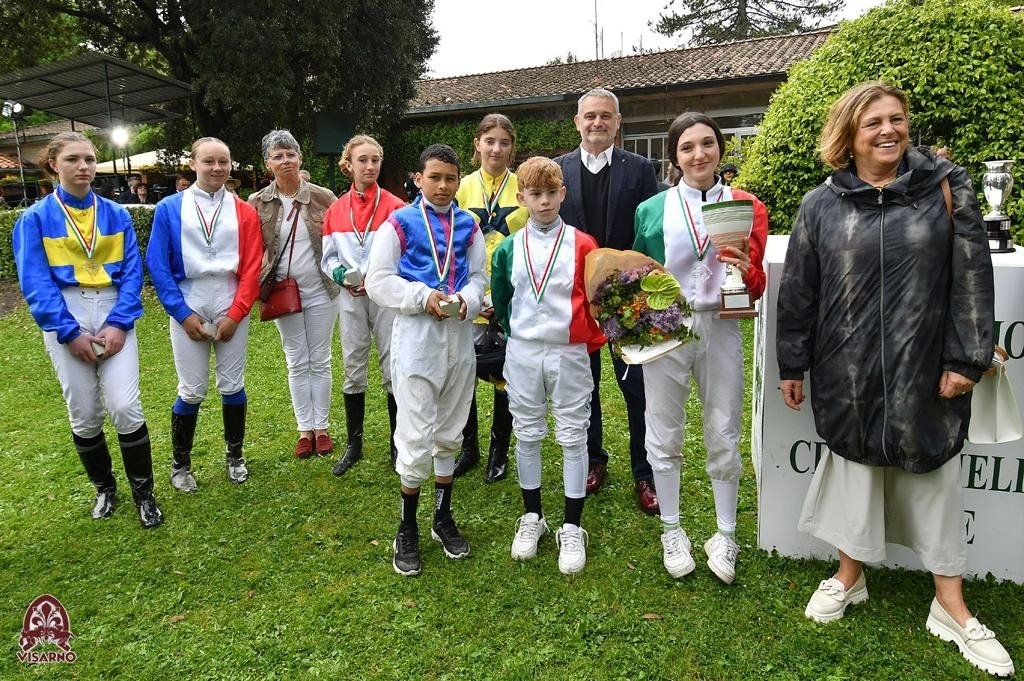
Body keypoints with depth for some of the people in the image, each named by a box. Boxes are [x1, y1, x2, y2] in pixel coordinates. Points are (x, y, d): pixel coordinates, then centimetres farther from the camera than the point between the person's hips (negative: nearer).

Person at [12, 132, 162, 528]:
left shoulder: (116, 215, 6)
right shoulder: (36, 218, 1)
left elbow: (132, 272, 1)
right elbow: (35, 282, -5)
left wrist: (119, 324, -11)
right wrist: (70, 332, -13)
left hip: (115, 317, 0)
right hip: (65, 320, 0)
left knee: (125, 407, -10)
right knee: (84, 415, 6)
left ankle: (144, 494, 7)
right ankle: (104, 487, 29)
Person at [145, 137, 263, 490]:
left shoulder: (244, 211, 3)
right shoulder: (169, 208, 1)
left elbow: (252, 268, -1)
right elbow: (158, 266, -1)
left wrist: (235, 314, -8)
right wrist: (183, 313, -8)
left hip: (232, 310, 1)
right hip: (189, 310, -1)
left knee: (232, 385, 8)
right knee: (192, 391, 3)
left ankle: (234, 456, 27)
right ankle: (180, 464, 22)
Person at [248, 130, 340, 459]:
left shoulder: (322, 197, -3)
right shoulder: (258, 203, 0)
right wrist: (262, 281, -8)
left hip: (320, 290, -1)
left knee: (320, 361, 8)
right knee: (297, 363, 9)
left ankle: (322, 427, 20)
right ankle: (304, 429, 20)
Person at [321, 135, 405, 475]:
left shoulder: (394, 206, -3)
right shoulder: (336, 209, 6)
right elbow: (328, 257, 10)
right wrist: (341, 275, -11)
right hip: (350, 297, 3)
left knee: (393, 370, 1)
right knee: (353, 370, 9)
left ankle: (398, 445, 14)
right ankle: (354, 444, 22)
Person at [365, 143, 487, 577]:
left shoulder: (468, 226, 9)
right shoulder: (399, 224, -3)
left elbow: (479, 276, 8)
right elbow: (379, 281, -6)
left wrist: (466, 300, -13)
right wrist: (424, 297, -18)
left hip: (460, 337, 4)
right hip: (416, 336, -4)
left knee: (450, 431, 14)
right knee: (416, 435, -2)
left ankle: (443, 518, 31)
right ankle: (407, 530, 17)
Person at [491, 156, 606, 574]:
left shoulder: (582, 245, -3)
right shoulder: (509, 249, 3)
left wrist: (590, 340, -5)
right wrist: (516, 334, 11)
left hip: (570, 354, -2)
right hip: (522, 354, 2)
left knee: (573, 437, 4)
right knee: (527, 435, 11)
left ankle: (572, 528, 16)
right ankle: (531, 516, 27)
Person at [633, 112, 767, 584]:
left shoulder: (746, 206, 3)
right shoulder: (653, 209, 2)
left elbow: (756, 288, 5)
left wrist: (747, 270, -16)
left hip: (720, 329, 0)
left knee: (724, 436, 7)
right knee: (665, 434, 8)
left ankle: (724, 536, 26)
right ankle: (672, 532, 27)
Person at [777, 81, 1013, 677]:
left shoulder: (947, 186, -1)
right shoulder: (822, 205, 0)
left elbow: (972, 276, -2)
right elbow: (799, 290, 3)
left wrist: (966, 359, -6)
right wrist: (792, 366, 4)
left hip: (926, 370, 0)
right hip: (848, 374, 1)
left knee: (936, 475, 9)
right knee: (854, 464, 13)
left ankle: (951, 606, 26)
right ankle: (850, 577, 34)